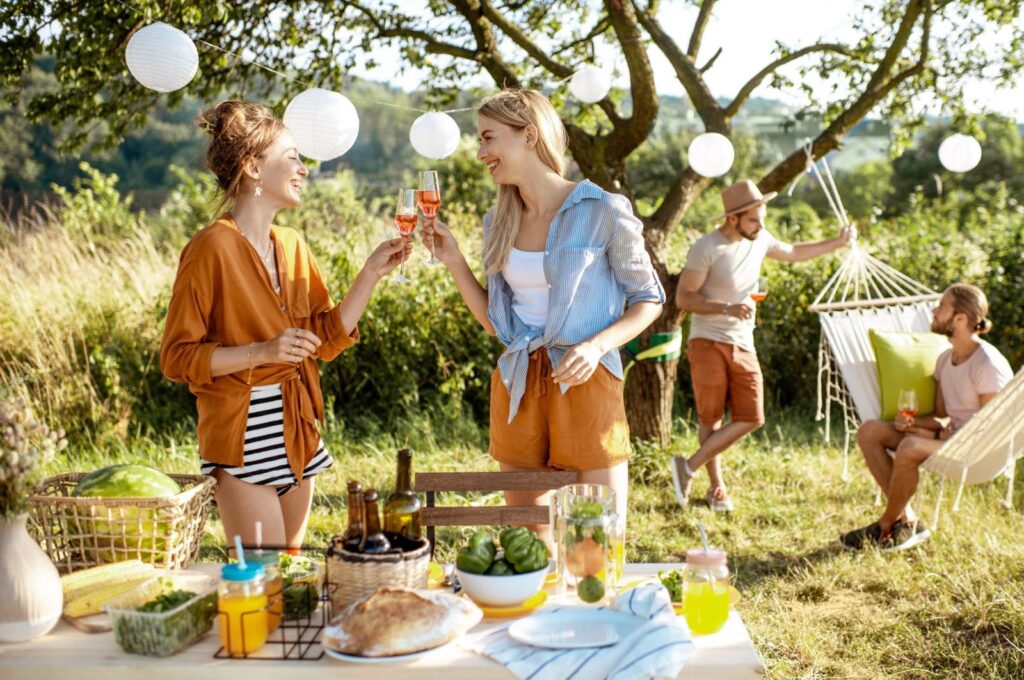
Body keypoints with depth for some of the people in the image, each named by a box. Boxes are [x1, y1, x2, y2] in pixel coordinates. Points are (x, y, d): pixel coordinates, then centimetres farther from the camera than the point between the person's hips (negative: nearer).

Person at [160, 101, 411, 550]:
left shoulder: (292, 246, 9)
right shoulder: (211, 248, -13)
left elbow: (327, 338, 9)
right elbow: (177, 357, -12)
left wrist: (372, 273, 2)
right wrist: (263, 351, -23)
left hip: (297, 435, 7)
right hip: (243, 440, -7)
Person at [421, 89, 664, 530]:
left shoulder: (603, 211, -8)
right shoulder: (499, 222, 8)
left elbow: (649, 299, -1)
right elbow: (495, 323, 13)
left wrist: (597, 345, -17)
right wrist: (452, 259, 3)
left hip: (584, 383, -5)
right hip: (518, 386, 5)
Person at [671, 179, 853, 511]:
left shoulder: (760, 240, 5)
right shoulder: (707, 248, -15)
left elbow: (793, 252, 26)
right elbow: (683, 298, -15)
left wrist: (837, 242, 24)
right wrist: (726, 308, -25)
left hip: (743, 346, 6)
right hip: (708, 343, -6)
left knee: (751, 418, -2)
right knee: (711, 418, 2)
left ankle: (689, 467, 5)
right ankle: (716, 487, 18)